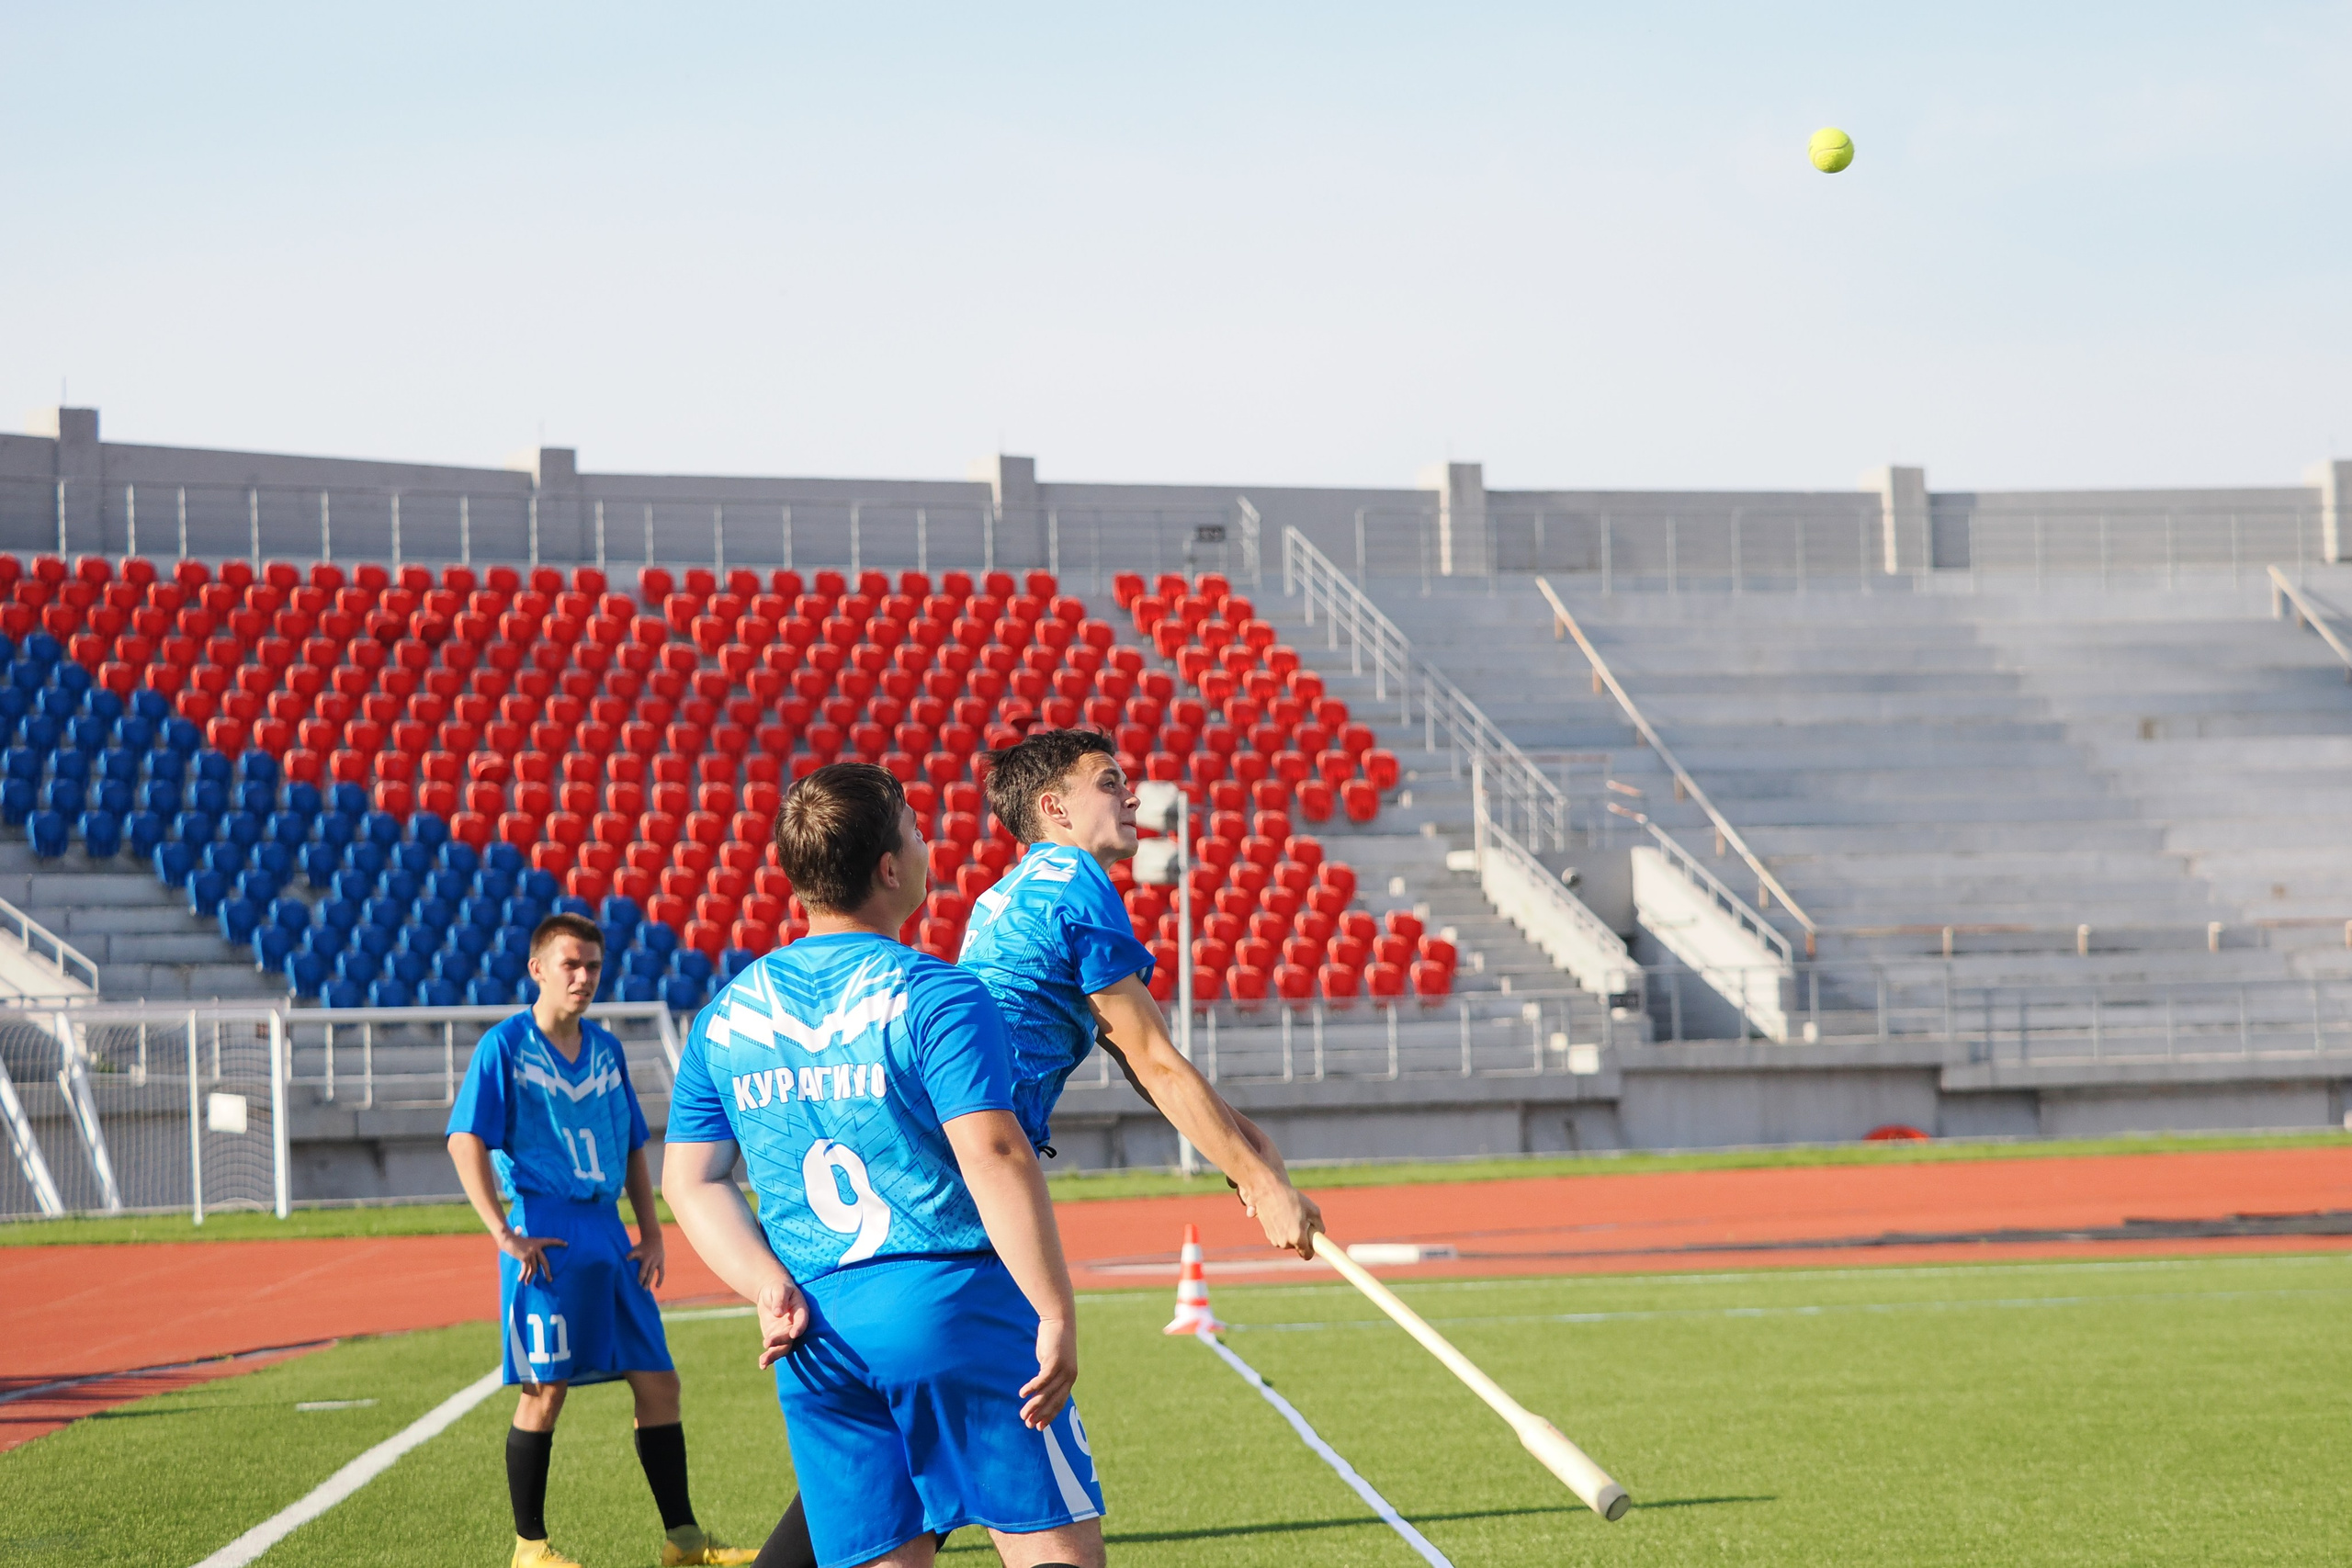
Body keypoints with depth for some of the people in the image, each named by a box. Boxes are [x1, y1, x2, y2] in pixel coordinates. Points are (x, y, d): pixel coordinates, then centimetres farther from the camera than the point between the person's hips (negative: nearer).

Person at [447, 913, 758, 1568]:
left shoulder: (606, 1049, 14)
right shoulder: (505, 1046, -5)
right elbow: (465, 1140, -11)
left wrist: (651, 1232, 11)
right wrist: (504, 1233, -16)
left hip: (608, 1231, 6)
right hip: (547, 1232, -6)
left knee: (658, 1381, 4)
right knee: (545, 1390, -4)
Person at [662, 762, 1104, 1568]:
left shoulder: (728, 1014, 11)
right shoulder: (935, 996, -8)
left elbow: (691, 1181, 10)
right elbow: (994, 1155, -17)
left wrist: (773, 1292, 2)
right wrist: (1057, 1315, -15)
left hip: (818, 1341, 6)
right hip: (956, 1302, -6)